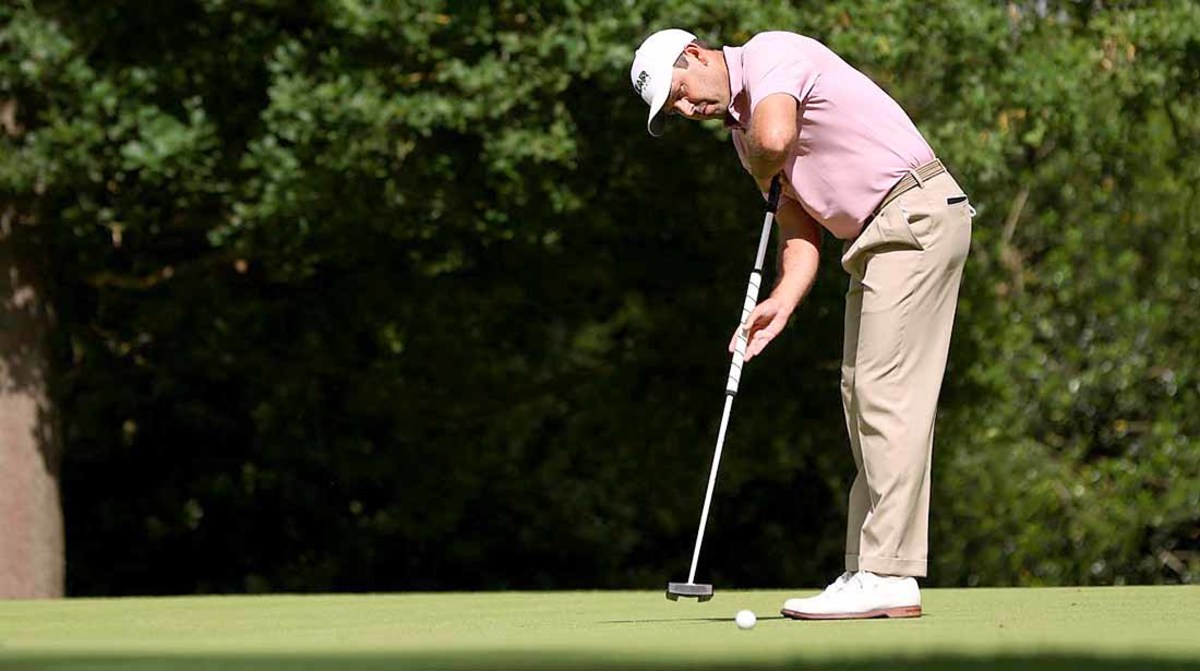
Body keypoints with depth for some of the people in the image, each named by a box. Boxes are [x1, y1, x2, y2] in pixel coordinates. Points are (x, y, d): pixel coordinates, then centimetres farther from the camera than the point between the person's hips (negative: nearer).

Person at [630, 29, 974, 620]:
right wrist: (780, 303, -5)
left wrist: (762, 173, -6)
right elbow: (799, 218, 12)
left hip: (916, 214, -11)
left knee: (887, 394, -13)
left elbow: (775, 137, -31)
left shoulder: (771, 54, -10)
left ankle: (887, 577, -14)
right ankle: (871, 571, 11)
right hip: (875, 237, 11)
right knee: (862, 395, 9)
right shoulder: (743, 126, 19)